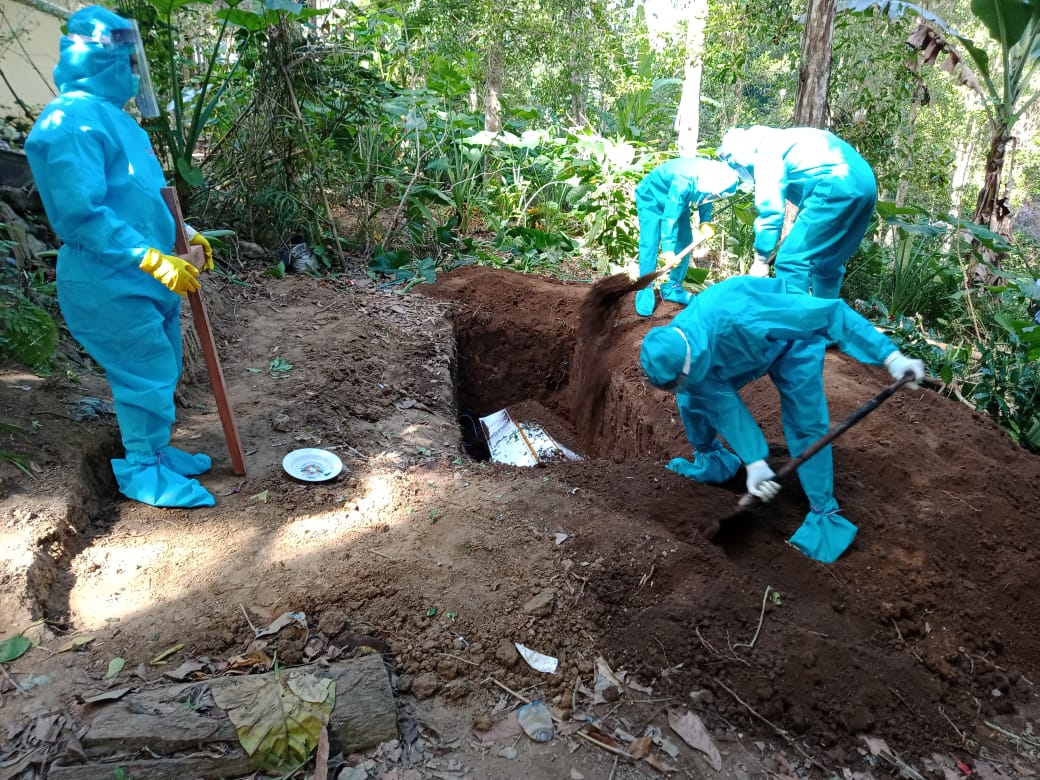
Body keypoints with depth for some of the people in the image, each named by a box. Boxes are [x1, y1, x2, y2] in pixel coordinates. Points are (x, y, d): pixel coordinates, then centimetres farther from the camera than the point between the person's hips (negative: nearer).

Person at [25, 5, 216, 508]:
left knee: (158, 372, 17)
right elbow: (81, 214, -26)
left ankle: (153, 452, 34)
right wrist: (152, 258, -28)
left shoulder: (110, 114, 13)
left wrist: (182, 235, 16)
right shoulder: (73, 121, -19)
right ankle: (143, 473, 14)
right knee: (148, 376, -2)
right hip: (112, 286, -10)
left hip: (146, 279, 10)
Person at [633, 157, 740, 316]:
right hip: (651, 198, -7)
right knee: (649, 245, -18)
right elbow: (669, 217, -40)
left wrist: (705, 222, -12)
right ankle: (645, 291, -10)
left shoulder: (712, 175, -19)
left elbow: (706, 198, 2)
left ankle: (672, 288, 13)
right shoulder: (683, 183, -42)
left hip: (678, 200, 8)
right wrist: (668, 249, -42)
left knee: (684, 242, 2)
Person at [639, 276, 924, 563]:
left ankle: (824, 512, 2)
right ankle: (710, 458, 25)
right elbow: (726, 405, -21)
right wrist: (755, 463, -26)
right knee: (692, 400, -4)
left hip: (792, 341, -5)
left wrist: (891, 356, -37)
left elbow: (832, 312, -40)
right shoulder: (678, 351, -27)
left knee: (806, 425, -15)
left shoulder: (740, 317, -48)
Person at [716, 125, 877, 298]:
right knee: (827, 264, 18)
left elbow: (770, 208, -7)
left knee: (791, 261, -8)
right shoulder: (781, 141, 30)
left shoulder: (765, 150, 2)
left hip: (837, 183, -10)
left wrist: (761, 259, -6)